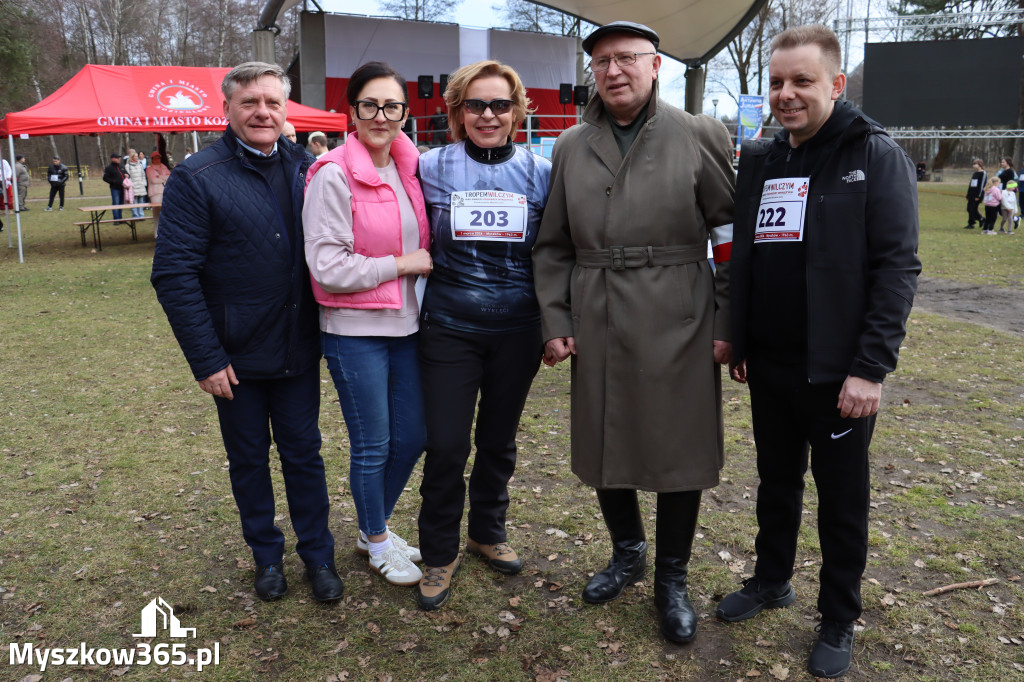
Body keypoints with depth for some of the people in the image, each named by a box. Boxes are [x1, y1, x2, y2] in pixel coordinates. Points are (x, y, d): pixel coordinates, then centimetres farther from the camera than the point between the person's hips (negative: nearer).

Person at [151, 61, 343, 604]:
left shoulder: (306, 169, 1)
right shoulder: (196, 178, -9)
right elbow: (173, 274, -11)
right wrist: (205, 358, -14)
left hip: (298, 350, 2)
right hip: (235, 355, -2)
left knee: (304, 453, 13)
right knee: (248, 458, 14)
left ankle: (317, 553, 29)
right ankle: (266, 553, 34)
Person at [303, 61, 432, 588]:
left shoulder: (408, 169, 7)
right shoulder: (334, 176, -13)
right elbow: (327, 267, -18)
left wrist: (425, 262, 6)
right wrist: (401, 264, -14)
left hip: (406, 325, 7)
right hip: (355, 332, -6)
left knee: (412, 436, 14)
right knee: (372, 445, 7)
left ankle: (376, 526, 38)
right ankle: (377, 542, 30)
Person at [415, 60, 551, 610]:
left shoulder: (540, 173, 1)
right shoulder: (430, 167, -2)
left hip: (517, 332, 2)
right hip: (449, 329, -1)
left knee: (499, 439, 15)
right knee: (446, 445, -1)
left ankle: (487, 532, 37)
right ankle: (438, 553, 21)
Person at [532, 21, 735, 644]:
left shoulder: (700, 136, 0)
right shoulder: (571, 147, 9)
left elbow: (732, 236, -1)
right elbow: (554, 246, 10)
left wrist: (727, 325, -6)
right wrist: (555, 323, 2)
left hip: (678, 327, -3)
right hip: (597, 328, 3)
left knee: (679, 451, 6)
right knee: (604, 446, 13)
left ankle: (672, 577, 28)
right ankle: (628, 553, 38)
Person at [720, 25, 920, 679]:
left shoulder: (877, 156, -8)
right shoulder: (759, 160, 8)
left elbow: (897, 268, -13)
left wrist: (871, 368, -18)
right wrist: (737, 342, 11)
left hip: (836, 371, -5)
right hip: (768, 365, 5)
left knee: (842, 500, 10)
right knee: (776, 479, 20)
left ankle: (839, 620, 28)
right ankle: (772, 579, 40)